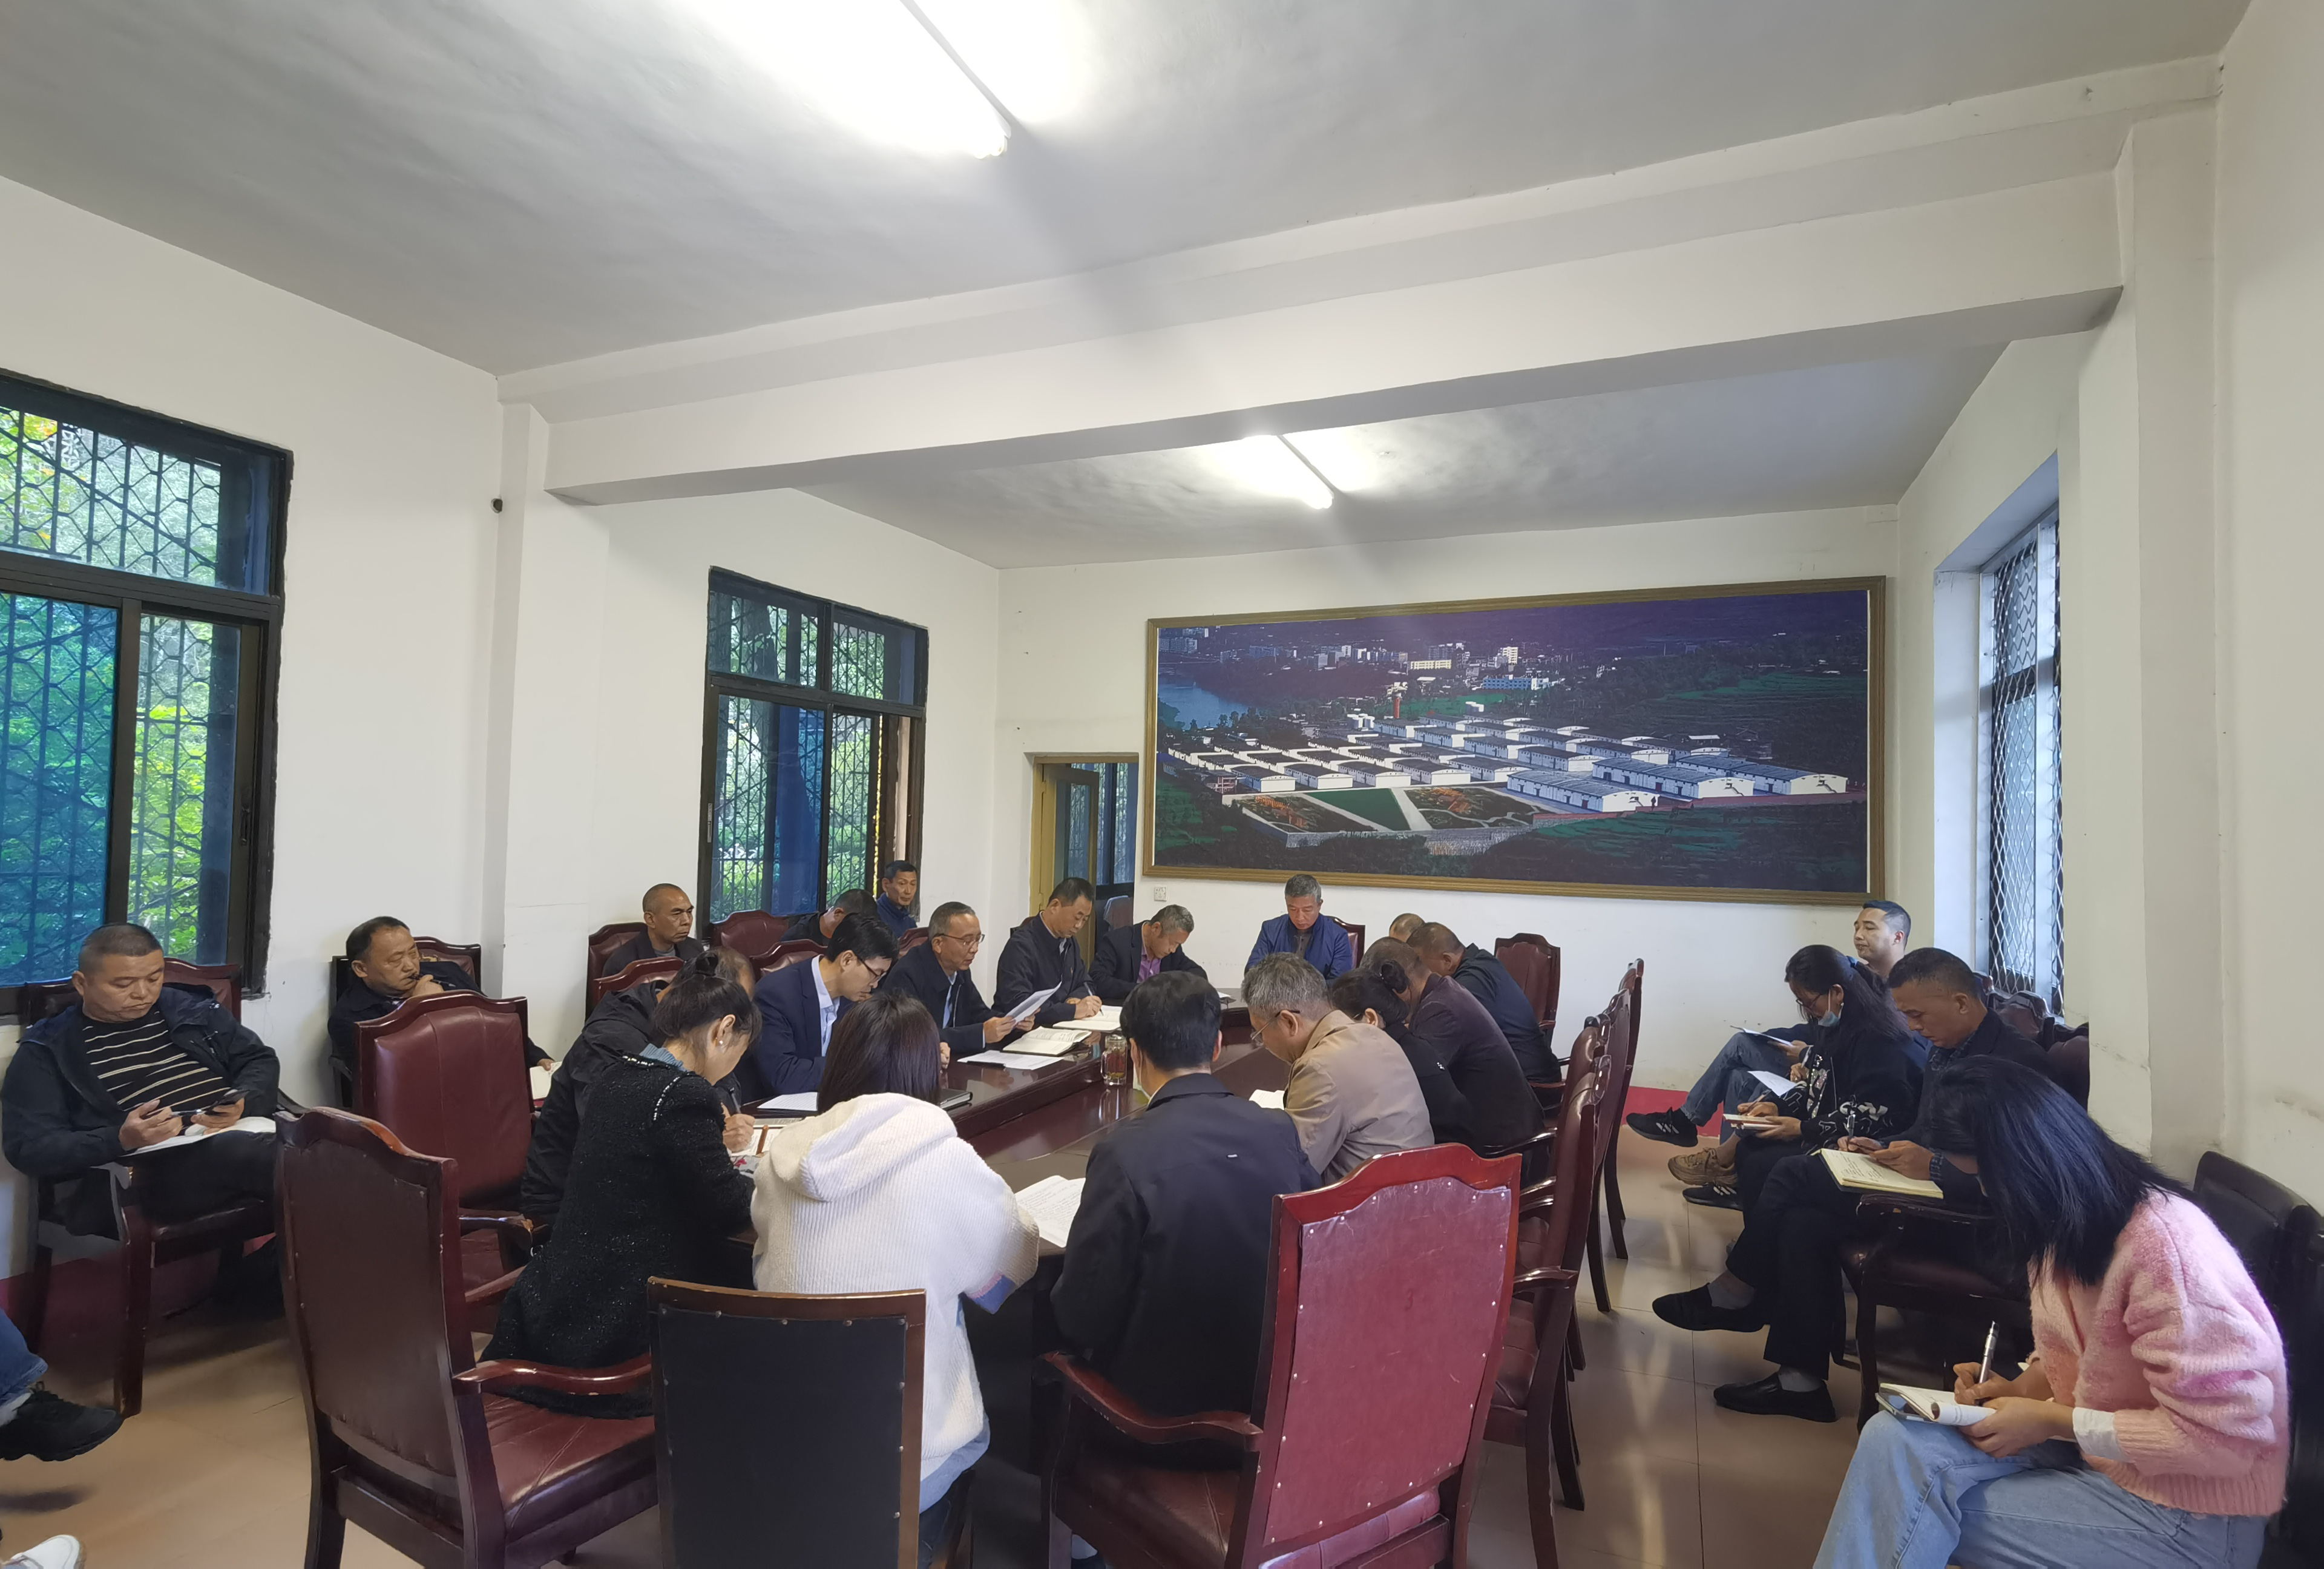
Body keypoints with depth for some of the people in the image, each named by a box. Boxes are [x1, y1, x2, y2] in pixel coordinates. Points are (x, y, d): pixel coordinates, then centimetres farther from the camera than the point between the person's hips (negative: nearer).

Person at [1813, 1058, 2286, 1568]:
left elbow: (2225, 1436, -23)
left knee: (1917, 1506, -19)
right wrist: (2020, 1388, -3)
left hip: (2190, 1514, -7)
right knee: (1895, 1439, -15)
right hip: (2092, 1445, 7)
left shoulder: (2160, 1243, -26)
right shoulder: (2067, 1224, 1)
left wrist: (2050, 1422, -20)